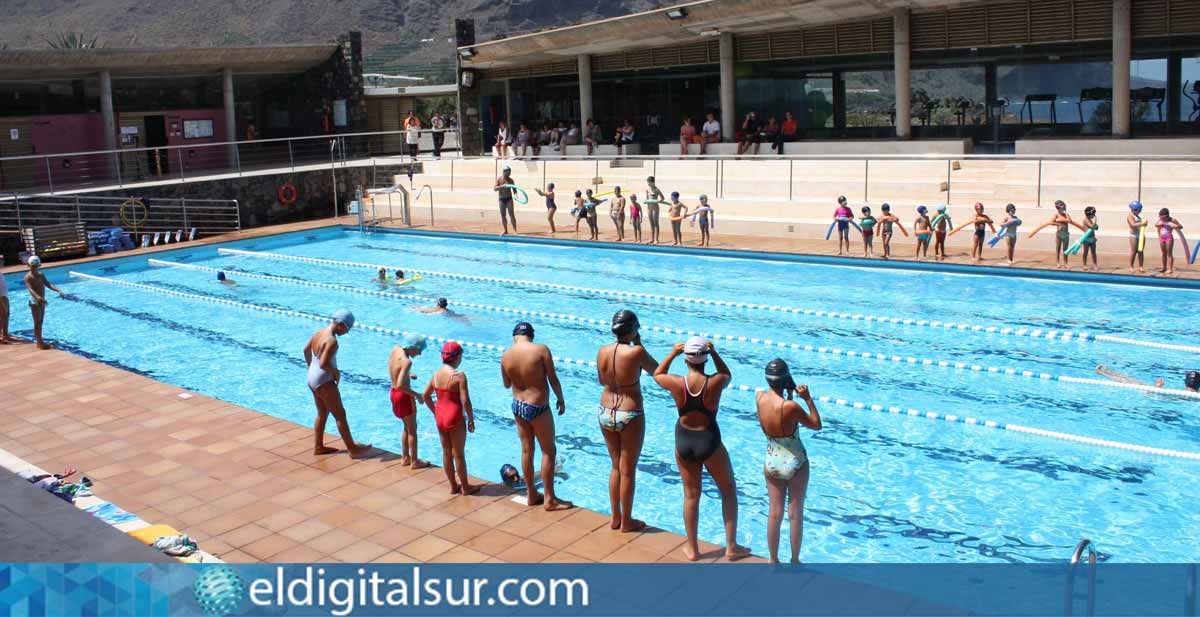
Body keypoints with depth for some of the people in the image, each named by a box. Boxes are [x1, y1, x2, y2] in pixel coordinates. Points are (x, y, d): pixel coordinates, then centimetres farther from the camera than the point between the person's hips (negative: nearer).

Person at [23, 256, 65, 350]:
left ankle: (39, 341, 20)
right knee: (37, 323, -2)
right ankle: (40, 342, 2)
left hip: (42, 301, 7)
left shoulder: (41, 275, 8)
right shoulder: (28, 277, -14)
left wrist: (59, 290, -16)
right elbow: (31, 289, -28)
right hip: (35, 302, -7)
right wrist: (38, 298, -45)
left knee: (40, 322, 12)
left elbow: (49, 284, 2)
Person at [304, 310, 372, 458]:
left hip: (312, 378, 9)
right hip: (324, 382, -9)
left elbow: (306, 349, 18)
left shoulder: (319, 332, 4)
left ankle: (318, 447, 29)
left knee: (322, 413, 21)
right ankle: (352, 449, 8)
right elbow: (324, 364, -30)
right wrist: (336, 373, -14)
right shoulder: (332, 341, -25)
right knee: (340, 415, 1)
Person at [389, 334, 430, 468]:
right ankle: (414, 461, 17)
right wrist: (416, 394, -18)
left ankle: (405, 457, 31)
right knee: (412, 429, 8)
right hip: (404, 396, -8)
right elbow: (400, 386, -30)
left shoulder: (396, 349, -2)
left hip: (394, 393, 8)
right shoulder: (406, 362, -26)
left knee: (407, 427, 23)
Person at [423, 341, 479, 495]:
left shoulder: (436, 374, 2)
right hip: (455, 419, -6)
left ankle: (453, 486, 27)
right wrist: (471, 420, -8)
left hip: (439, 417, 6)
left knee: (446, 452, 15)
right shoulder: (459, 376, -18)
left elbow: (425, 396, 10)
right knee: (458, 454, 6)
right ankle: (465, 487, 18)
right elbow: (465, 401, -19)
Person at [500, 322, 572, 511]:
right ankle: (549, 499, 10)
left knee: (526, 450, 16)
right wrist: (560, 399, 3)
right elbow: (553, 379, -11)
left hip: (518, 406, 5)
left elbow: (506, 384, 9)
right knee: (549, 451, 7)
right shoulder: (541, 350, -16)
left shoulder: (506, 355, -3)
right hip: (538, 408, -5)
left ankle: (531, 495, 27)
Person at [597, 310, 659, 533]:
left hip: (605, 413, 5)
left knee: (615, 466, 20)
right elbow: (655, 370, -2)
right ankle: (626, 521, 22)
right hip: (630, 416, -5)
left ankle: (615, 517, 30)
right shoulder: (636, 352, -21)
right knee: (628, 470, 9)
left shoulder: (602, 351, -5)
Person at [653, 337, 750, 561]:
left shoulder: (677, 383, -16)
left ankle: (692, 548, 27)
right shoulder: (715, 383, -19)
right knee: (728, 491, 18)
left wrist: (672, 353, 6)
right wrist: (714, 352, 1)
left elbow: (657, 374, 7)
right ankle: (731, 546, 21)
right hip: (709, 442, -2)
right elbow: (726, 374, 7)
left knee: (691, 495, 16)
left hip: (683, 442, 2)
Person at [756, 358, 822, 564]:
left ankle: (773, 560, 26)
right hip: (795, 464, -4)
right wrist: (808, 399, -12)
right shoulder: (790, 407, -27)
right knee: (795, 514, 12)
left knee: (774, 514, 15)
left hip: (772, 463, 4)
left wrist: (789, 394, -2)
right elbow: (816, 425, -12)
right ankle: (795, 561, 25)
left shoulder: (760, 398, -12)